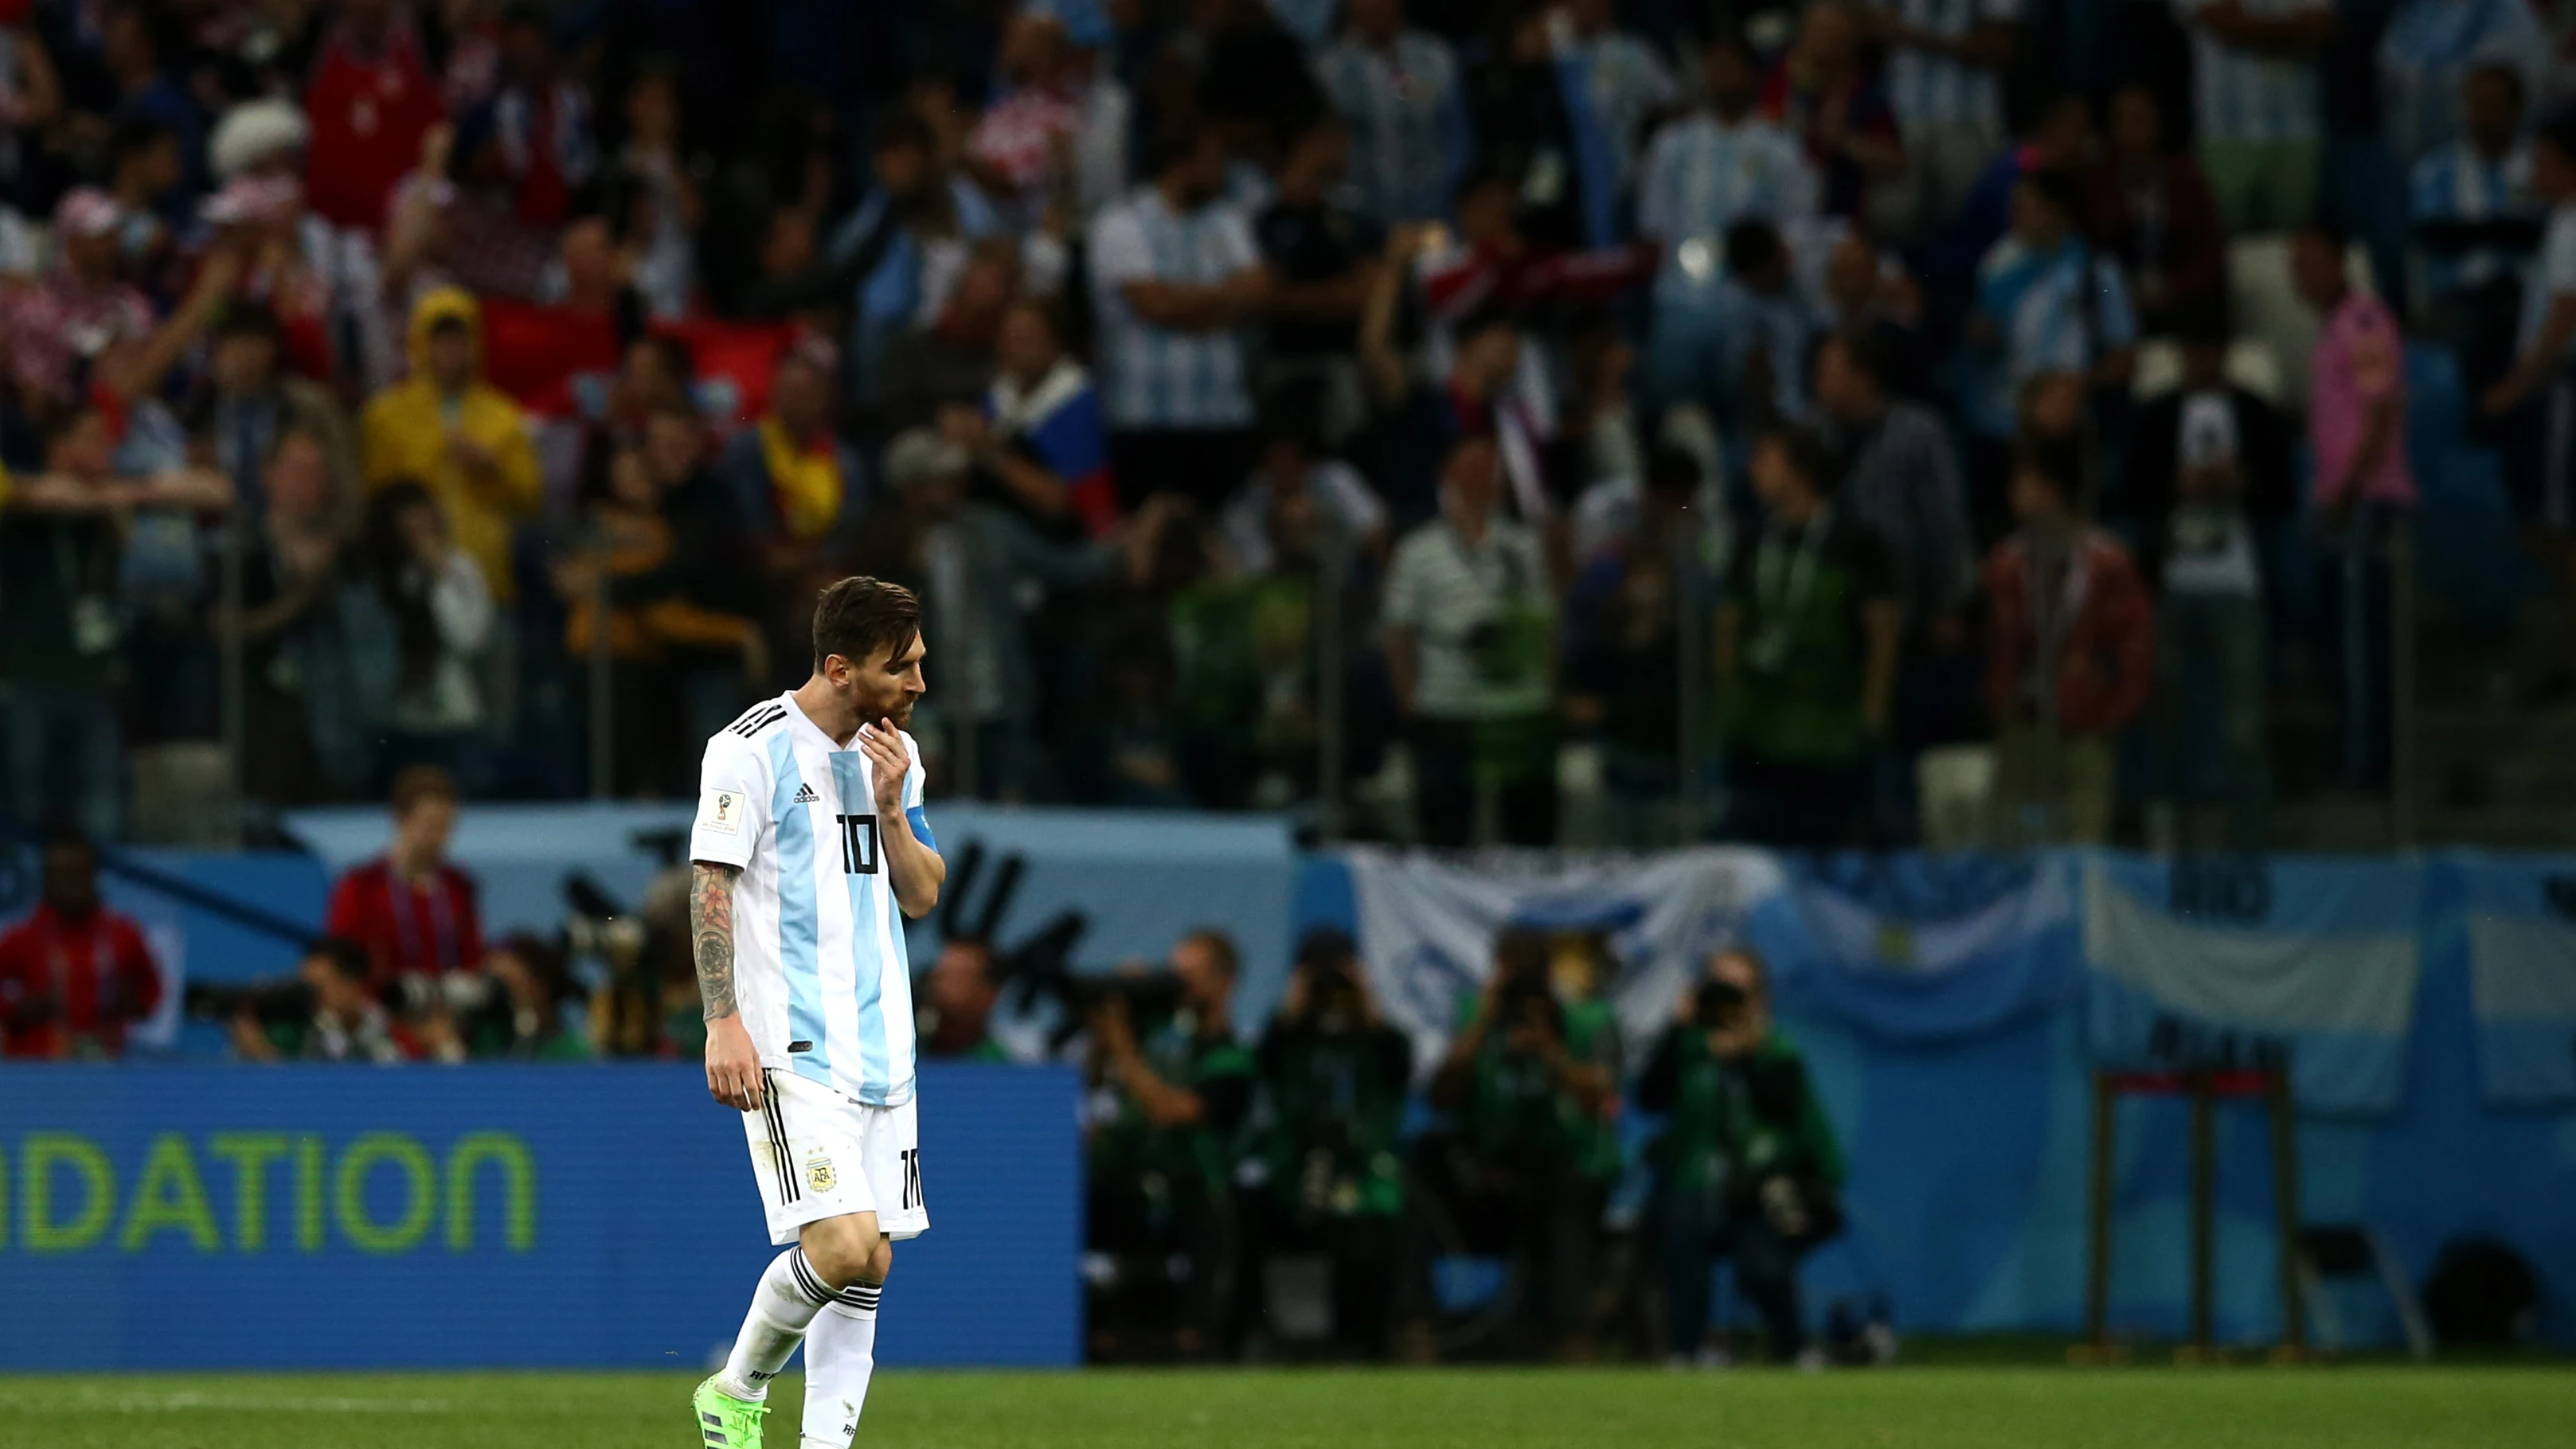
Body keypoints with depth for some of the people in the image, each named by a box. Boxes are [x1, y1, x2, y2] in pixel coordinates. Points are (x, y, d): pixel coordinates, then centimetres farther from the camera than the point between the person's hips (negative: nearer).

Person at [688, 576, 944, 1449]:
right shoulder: (753, 750, -8)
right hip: (794, 1049, -7)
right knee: (842, 1244, -18)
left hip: (882, 1045, 7)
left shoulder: (895, 754, 13)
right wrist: (724, 1022, -15)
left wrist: (891, 811, -4)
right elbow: (711, 886, -8)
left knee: (872, 1262, 3)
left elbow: (922, 897, 14)